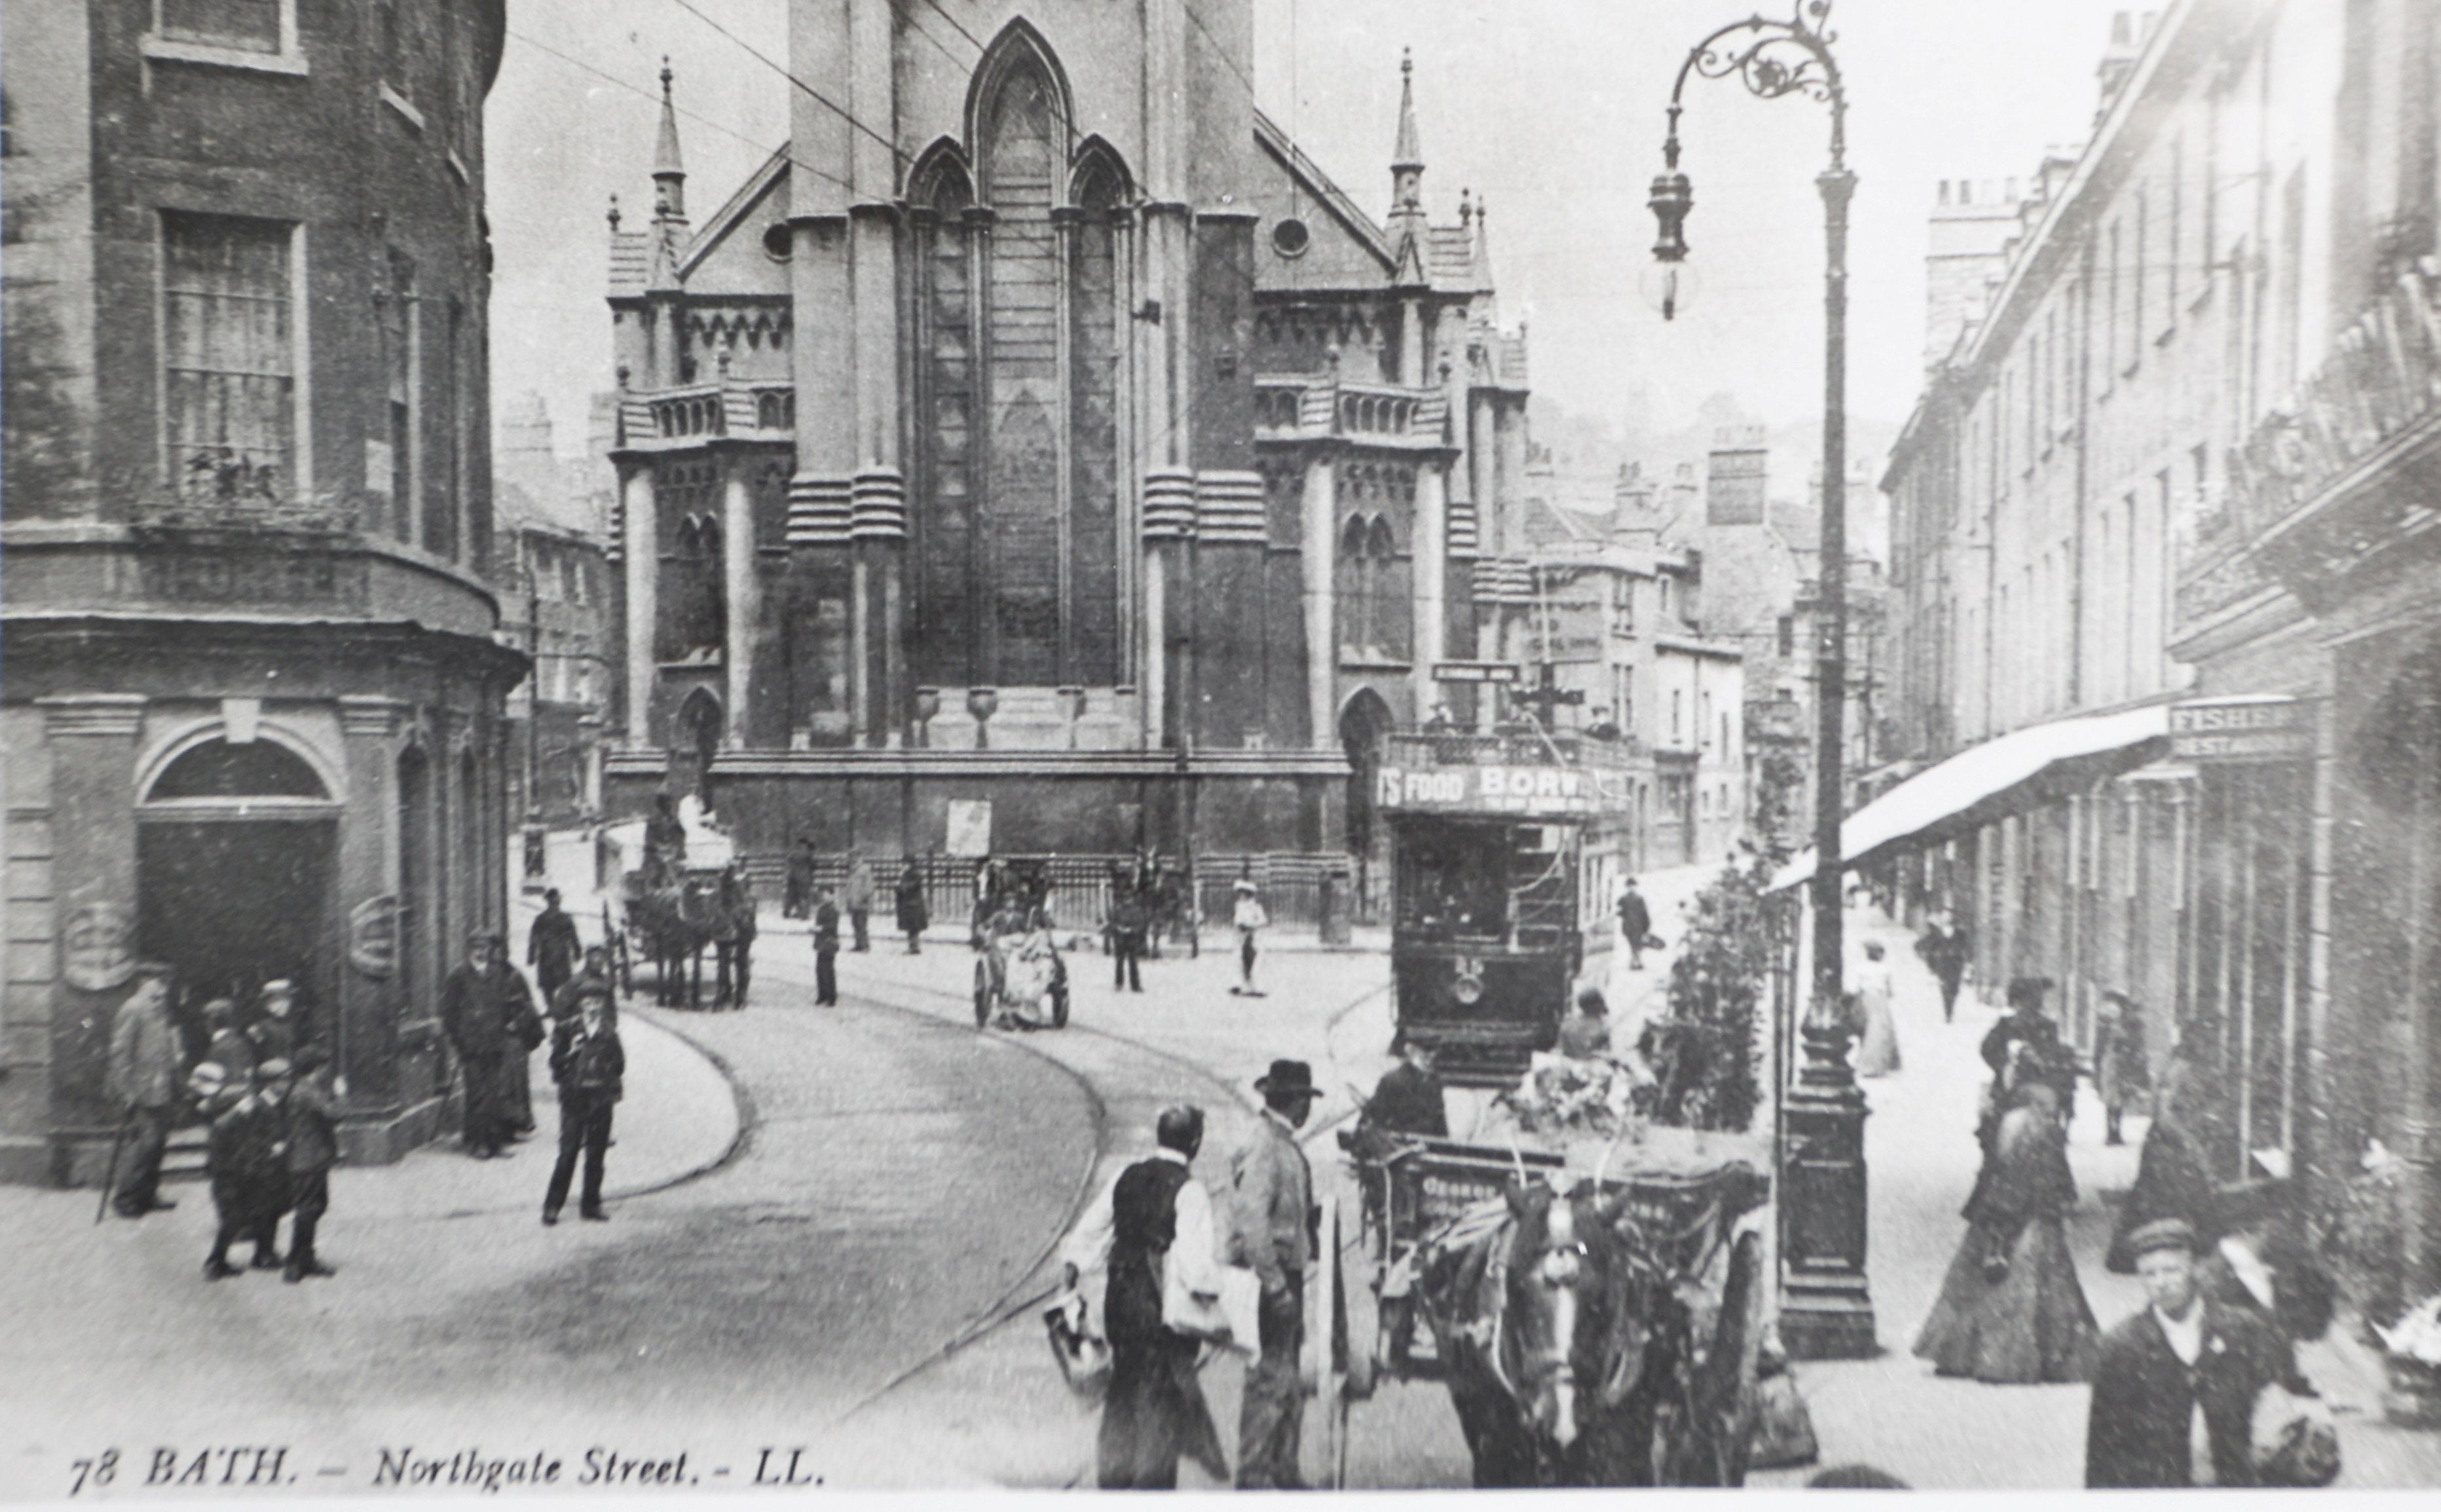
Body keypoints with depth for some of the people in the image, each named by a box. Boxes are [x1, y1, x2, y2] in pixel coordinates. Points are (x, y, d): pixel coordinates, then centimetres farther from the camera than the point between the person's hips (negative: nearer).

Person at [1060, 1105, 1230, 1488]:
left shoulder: (1126, 1179, 6)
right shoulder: (1189, 1191, -13)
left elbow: (1091, 1231, 10)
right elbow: (1197, 1256, -20)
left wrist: (1072, 1270, 18)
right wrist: (1208, 1297, -11)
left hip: (1120, 1303, 6)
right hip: (1166, 1309, -6)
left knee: (1125, 1391, 17)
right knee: (1164, 1397, 5)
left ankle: (1114, 1475, 23)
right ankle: (1154, 1477, 8)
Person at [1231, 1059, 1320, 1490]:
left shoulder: (1285, 1146, 15)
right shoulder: (1263, 1148, -16)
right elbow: (1252, 1223, -22)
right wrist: (1276, 1286, -22)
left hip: (1287, 1275, 10)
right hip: (1271, 1277, -10)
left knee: (1289, 1382, 14)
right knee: (1270, 1378, -5)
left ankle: (1283, 1471, 23)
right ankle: (1253, 1476, 2)